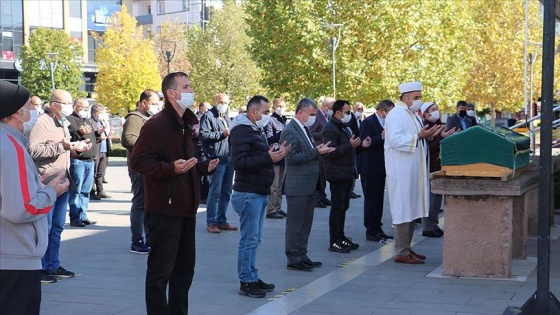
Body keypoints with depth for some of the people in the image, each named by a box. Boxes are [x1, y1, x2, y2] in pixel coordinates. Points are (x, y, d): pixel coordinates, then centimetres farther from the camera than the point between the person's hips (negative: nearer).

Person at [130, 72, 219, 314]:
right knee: (160, 271, -2)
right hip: (164, 211, -9)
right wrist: (170, 168, -30)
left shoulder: (185, 124, 17)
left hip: (186, 209, 9)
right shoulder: (156, 125, -14)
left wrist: (204, 167, 12)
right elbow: (137, 161, -20)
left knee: (184, 268, 16)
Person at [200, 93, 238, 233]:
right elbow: (203, 135, -16)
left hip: (228, 159, 9)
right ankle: (211, 223, -2)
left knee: (226, 193, 12)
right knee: (215, 192, -7)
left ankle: (221, 221, 20)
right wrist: (222, 134, -18)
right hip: (217, 159, -8)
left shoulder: (225, 118, 22)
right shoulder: (208, 116, -4)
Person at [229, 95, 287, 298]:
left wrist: (276, 154, 7)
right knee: (249, 240, -6)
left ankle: (253, 277, 20)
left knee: (254, 240, 14)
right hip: (248, 194, -10)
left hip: (259, 193, 10)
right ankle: (246, 282, 0)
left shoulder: (257, 131, 20)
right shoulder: (242, 131, -13)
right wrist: (268, 158, -26)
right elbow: (239, 162, -23)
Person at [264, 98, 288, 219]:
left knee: (279, 185, 14)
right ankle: (270, 210, -1)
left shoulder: (283, 120, 17)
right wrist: (281, 134, -29)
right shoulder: (270, 121, -9)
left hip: (283, 157, 8)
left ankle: (278, 208, 21)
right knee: (274, 186, -6)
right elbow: (269, 139, -17)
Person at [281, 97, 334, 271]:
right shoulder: (290, 131, -14)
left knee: (305, 223, 14)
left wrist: (320, 150, 3)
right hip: (297, 186, -10)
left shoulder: (305, 129, 16)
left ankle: (302, 256, 23)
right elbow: (292, 158, -21)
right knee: (295, 223, -2)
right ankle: (293, 259, 4)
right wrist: (316, 152, -21)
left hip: (309, 185, 10)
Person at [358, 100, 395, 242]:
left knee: (378, 200, 12)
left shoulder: (383, 123, 14)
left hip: (379, 168, 9)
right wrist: (381, 137, -29)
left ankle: (377, 229, 18)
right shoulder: (368, 122, -13)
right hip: (370, 169, -9)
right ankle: (371, 232, 1)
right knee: (371, 200, -4)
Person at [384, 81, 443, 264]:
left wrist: (427, 135, 8)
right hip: (401, 171, -10)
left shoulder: (413, 114, 17)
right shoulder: (396, 115, -13)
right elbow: (395, 140, -24)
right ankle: (402, 253, -2)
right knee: (403, 211, -7)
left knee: (411, 209, 12)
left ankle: (406, 248, 18)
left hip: (413, 170, 10)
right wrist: (418, 136, -26)